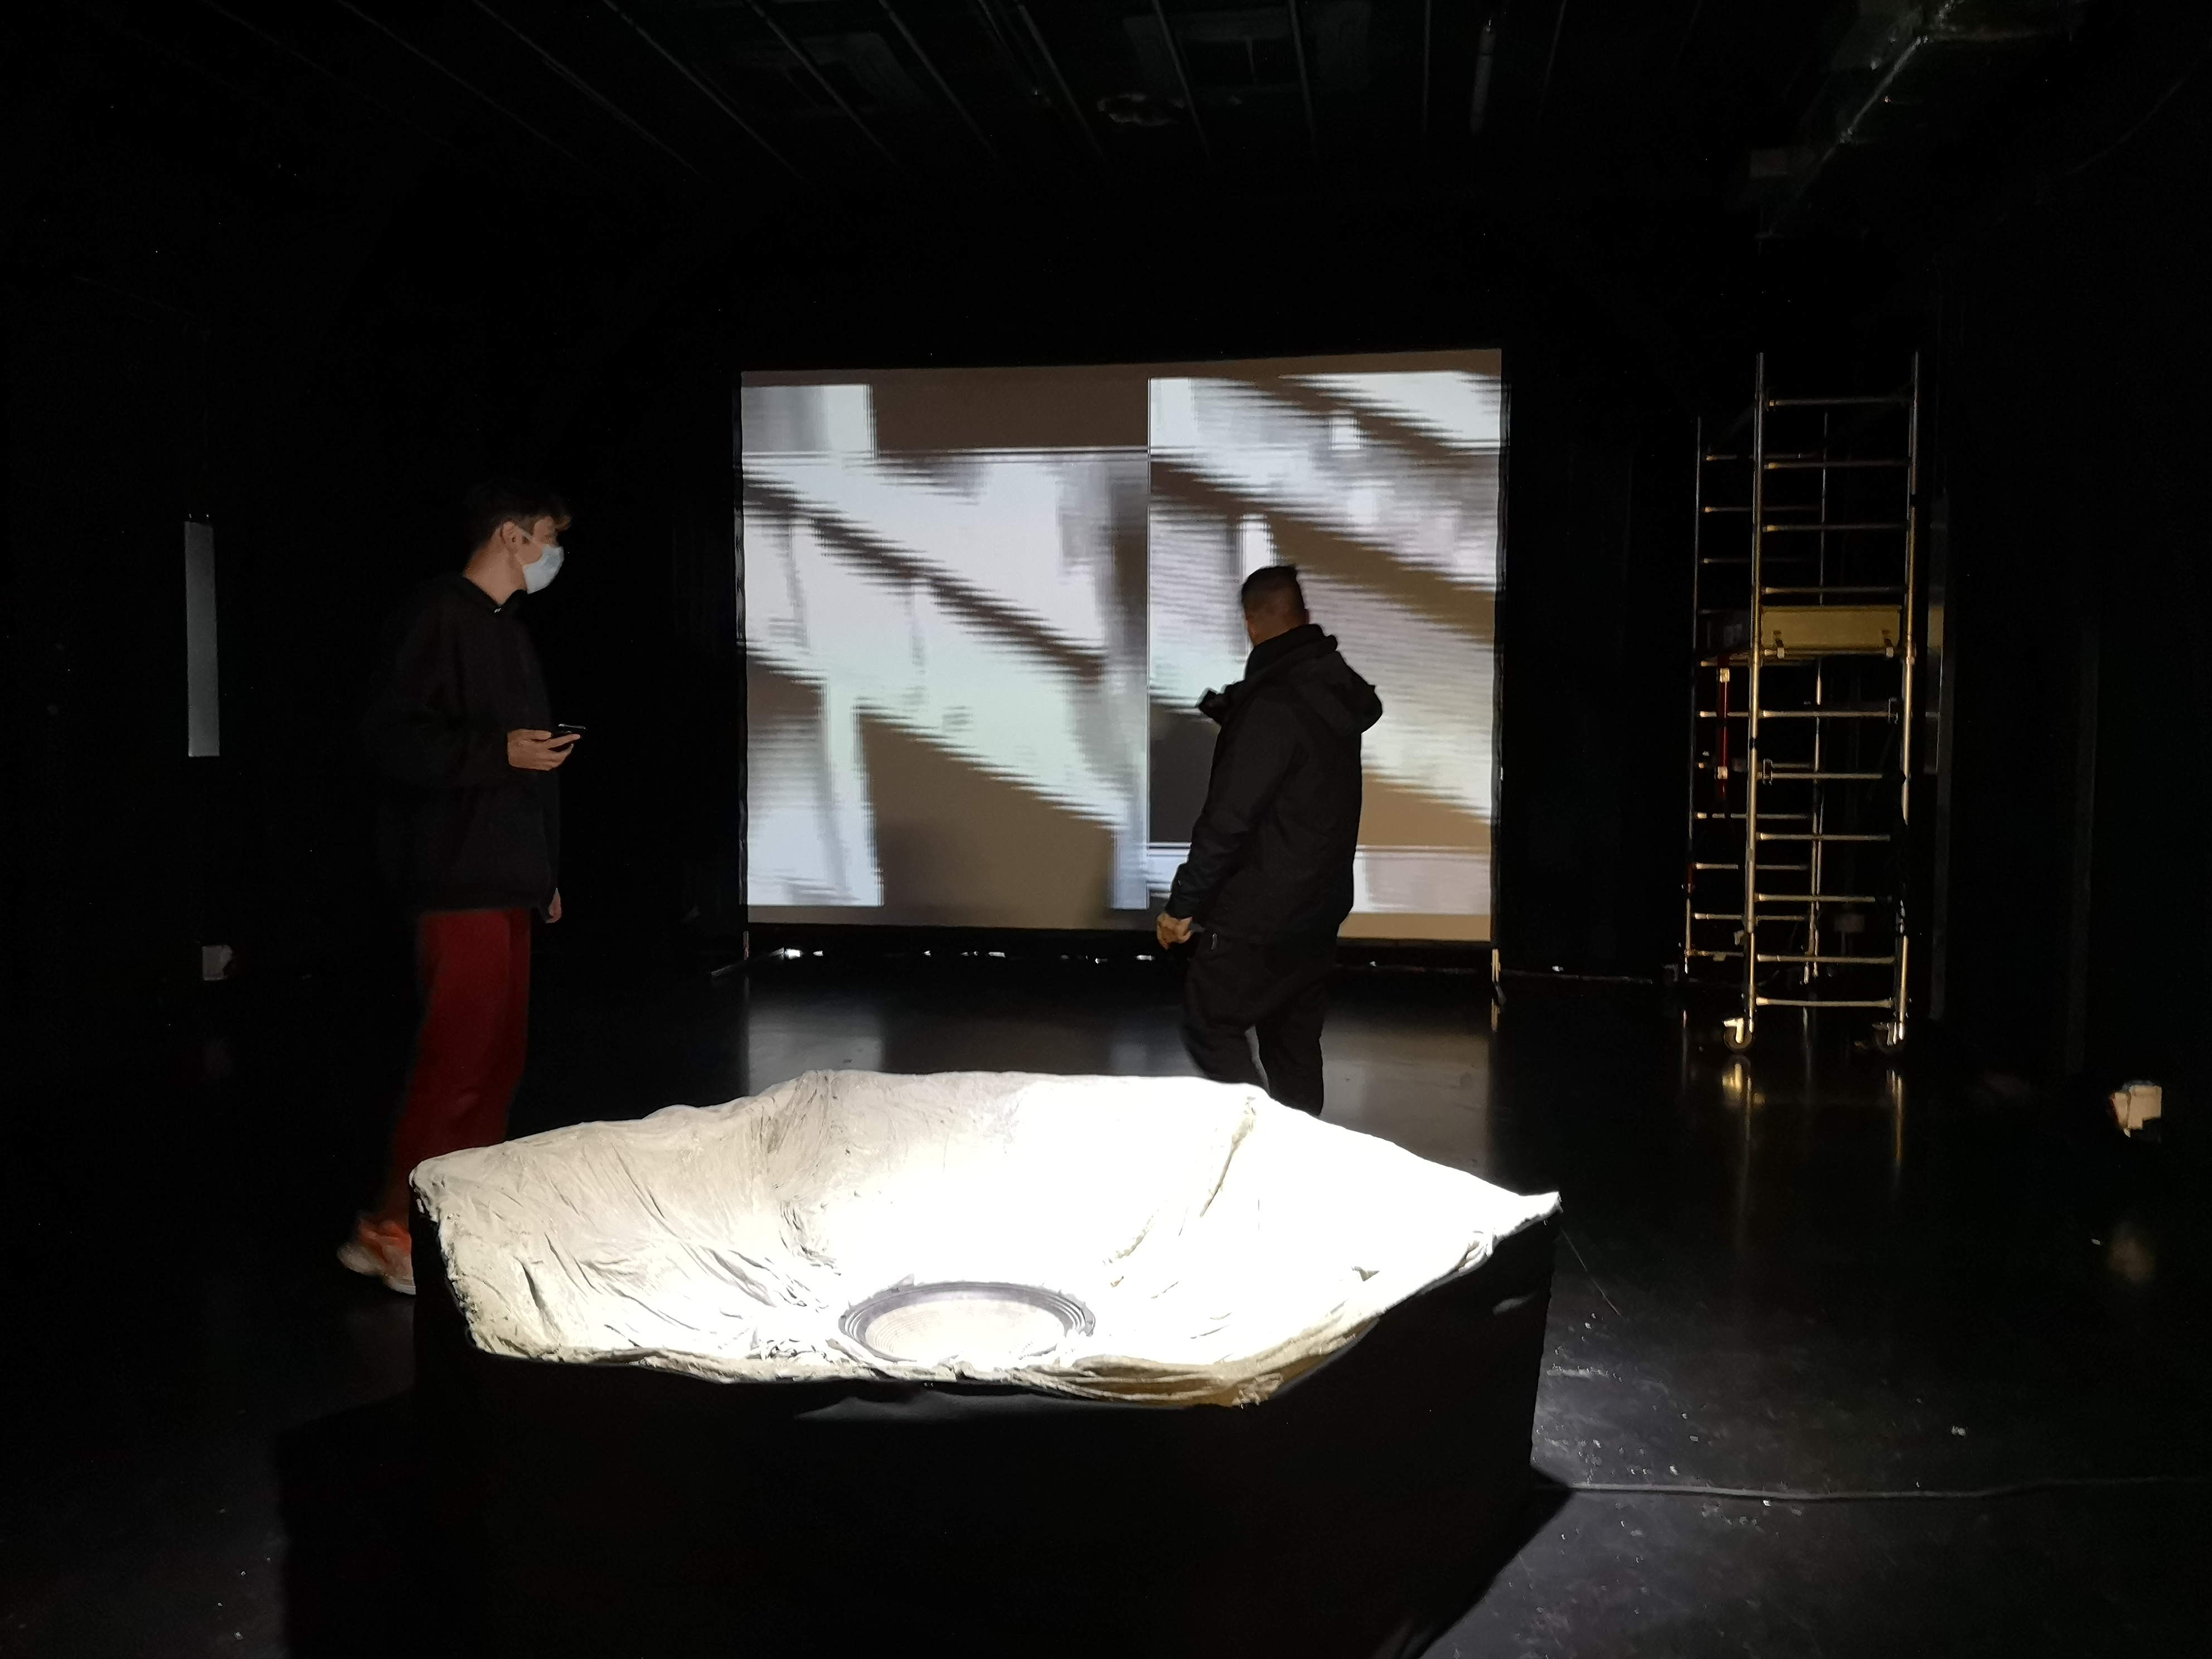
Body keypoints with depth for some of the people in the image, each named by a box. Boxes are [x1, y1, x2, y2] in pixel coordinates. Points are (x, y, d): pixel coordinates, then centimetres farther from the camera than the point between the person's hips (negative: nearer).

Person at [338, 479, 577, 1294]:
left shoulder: (508, 628, 20)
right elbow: (392, 737, -17)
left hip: (506, 876, 9)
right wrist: (500, 753, -23)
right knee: (458, 1057, -10)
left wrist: (546, 872, 22)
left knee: (500, 1055, 10)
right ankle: (392, 1231, 0)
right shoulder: (439, 614, -8)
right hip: (458, 878, -9)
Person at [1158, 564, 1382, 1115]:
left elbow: (1229, 817, -22)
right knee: (1294, 1037, 15)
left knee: (1209, 1025, 2)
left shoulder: (1275, 704, -22)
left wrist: (1184, 903, -15)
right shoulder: (1335, 687, 5)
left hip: (1263, 914, -9)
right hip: (1321, 905, 9)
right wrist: (1231, 716, 23)